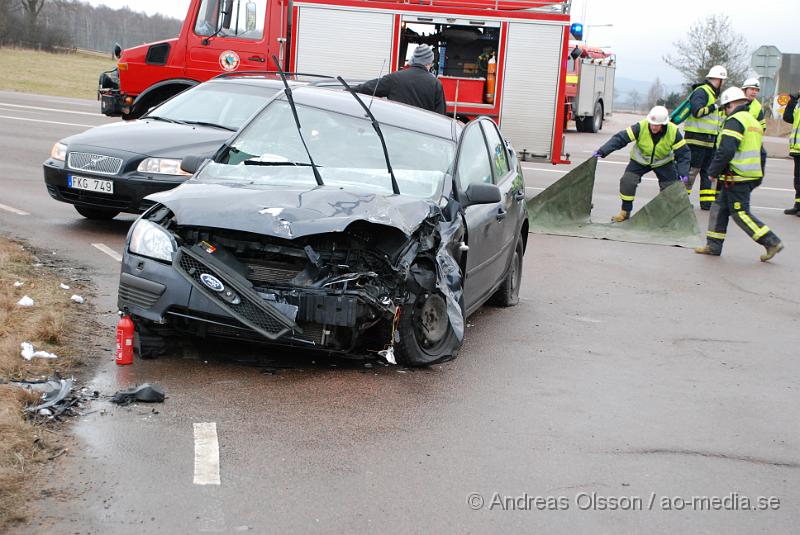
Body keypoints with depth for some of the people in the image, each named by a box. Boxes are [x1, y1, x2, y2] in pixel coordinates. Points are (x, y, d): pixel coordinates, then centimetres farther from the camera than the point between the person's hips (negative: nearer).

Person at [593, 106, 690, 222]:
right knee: (627, 181, -17)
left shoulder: (673, 133, -26)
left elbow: (683, 153, -18)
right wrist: (602, 151, -43)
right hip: (640, 161, -1)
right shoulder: (641, 127, -30)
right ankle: (625, 211, -2)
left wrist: (683, 173, -31)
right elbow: (620, 138, -33)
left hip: (663, 163, 1)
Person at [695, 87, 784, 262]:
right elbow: (761, 153, 22)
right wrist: (758, 176, 25)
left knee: (741, 213, -6)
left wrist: (713, 171, -12)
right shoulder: (753, 122, 19)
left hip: (737, 178, -10)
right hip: (751, 176, 10)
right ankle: (714, 246, 14)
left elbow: (726, 150, -22)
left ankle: (772, 242, -6)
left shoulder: (735, 121, -13)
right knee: (719, 208, 13)